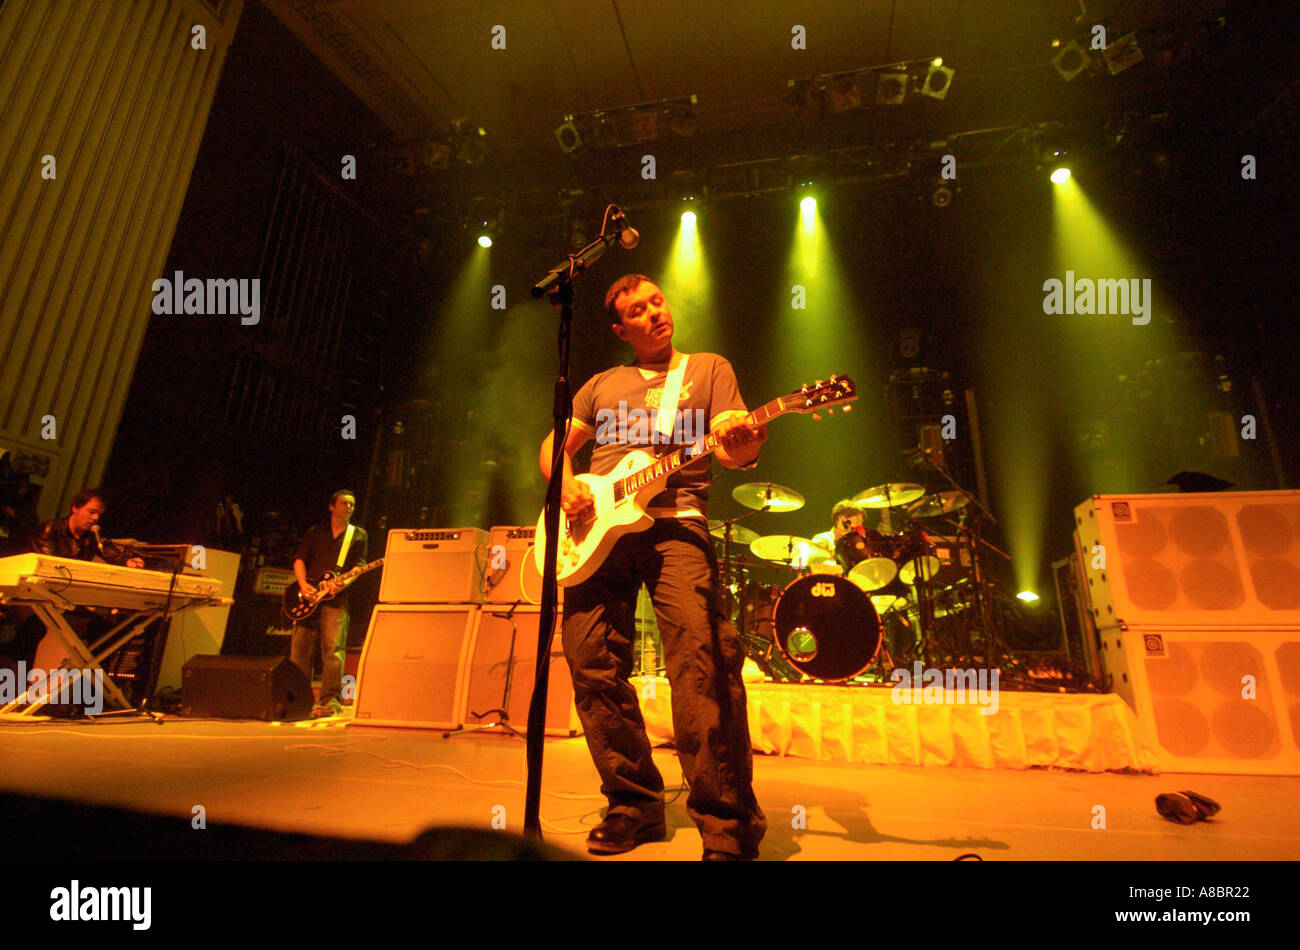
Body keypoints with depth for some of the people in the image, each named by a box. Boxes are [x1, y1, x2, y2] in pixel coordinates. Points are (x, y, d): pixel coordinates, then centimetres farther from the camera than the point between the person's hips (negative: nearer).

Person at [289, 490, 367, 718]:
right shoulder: (315, 531, 16)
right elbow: (299, 560, 10)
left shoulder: (358, 535, 12)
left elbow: (359, 566, 4)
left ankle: (331, 701, -4)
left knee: (333, 651, -9)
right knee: (299, 649, 3)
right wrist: (303, 584, -7)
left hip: (336, 599, -2)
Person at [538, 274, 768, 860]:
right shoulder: (602, 385, 25)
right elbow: (555, 444, 25)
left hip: (673, 521, -3)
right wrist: (564, 483, 3)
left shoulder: (709, 368, 17)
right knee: (593, 665, -2)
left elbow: (732, 447, 4)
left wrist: (743, 447, -20)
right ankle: (635, 802, 15)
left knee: (699, 653, -23)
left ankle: (729, 826, -11)